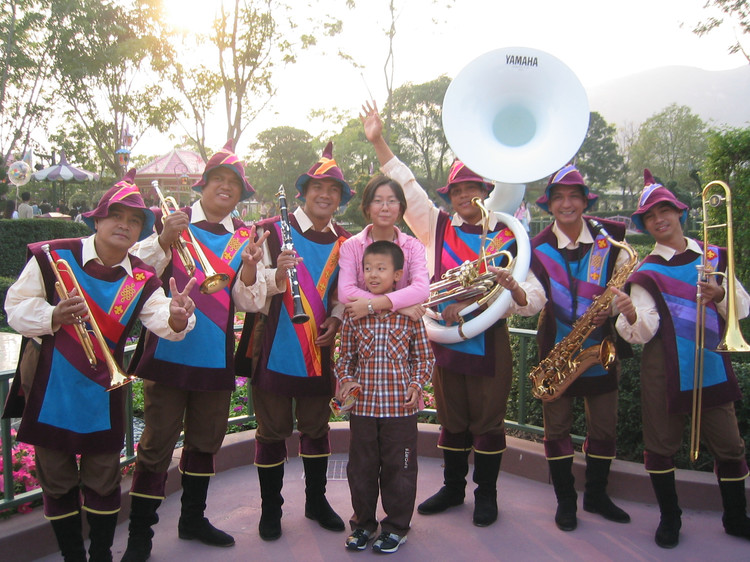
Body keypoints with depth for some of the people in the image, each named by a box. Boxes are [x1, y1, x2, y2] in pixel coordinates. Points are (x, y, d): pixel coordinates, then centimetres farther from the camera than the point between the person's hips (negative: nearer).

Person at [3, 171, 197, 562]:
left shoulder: (140, 280, -4)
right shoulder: (52, 257, -11)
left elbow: (160, 320, -20)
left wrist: (176, 320, -43)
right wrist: (53, 316, -27)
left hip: (102, 393, 1)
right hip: (48, 388, -1)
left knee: (103, 481, 12)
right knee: (57, 480, 13)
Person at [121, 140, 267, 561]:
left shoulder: (245, 237, 5)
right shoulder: (172, 222, -1)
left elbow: (249, 302, -1)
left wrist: (249, 266, -19)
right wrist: (165, 240, -24)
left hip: (216, 357, 4)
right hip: (169, 351, -3)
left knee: (205, 441, 16)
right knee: (158, 443, 1)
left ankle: (193, 519, 34)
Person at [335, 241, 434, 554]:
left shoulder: (410, 314, -4)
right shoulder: (353, 314, 1)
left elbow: (424, 356, 3)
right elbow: (346, 356, 10)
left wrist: (416, 383, -11)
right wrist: (345, 380, -7)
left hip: (400, 408, -2)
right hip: (362, 407, 2)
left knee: (398, 469, 9)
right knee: (361, 468, 14)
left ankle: (396, 527, 28)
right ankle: (363, 523, 34)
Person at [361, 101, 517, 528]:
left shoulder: (505, 234, 1)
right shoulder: (438, 228, 6)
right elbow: (407, 187, 1)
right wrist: (378, 142, -4)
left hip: (489, 339, -2)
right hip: (445, 336, 2)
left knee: (488, 419, 6)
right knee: (452, 420, 15)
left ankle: (486, 494, 23)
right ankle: (453, 488, 31)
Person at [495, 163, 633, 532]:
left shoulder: (609, 241, -2)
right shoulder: (538, 249, -4)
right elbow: (532, 302, -15)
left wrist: (614, 307, -16)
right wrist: (515, 288, -36)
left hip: (602, 347, 1)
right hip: (556, 350, -1)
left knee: (604, 428, 11)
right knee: (557, 428, 8)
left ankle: (596, 495, 31)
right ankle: (565, 500, 25)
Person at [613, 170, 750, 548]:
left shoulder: (712, 256, 8)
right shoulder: (647, 272, -1)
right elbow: (645, 333, -11)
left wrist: (720, 295, -12)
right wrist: (632, 318, -34)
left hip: (712, 365, 3)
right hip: (664, 370, -2)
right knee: (661, 444, 6)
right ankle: (669, 519, 24)